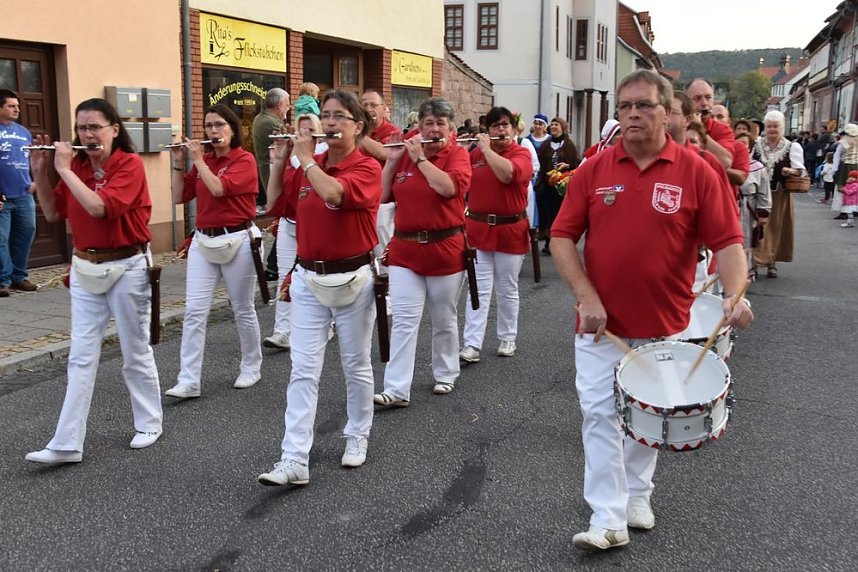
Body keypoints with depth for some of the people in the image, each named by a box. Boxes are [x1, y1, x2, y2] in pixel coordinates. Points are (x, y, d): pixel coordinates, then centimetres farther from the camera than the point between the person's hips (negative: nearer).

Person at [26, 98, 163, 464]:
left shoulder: (130, 164, -14)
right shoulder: (76, 165, 4)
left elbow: (99, 207, -27)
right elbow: (53, 214, 8)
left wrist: (64, 169, -20)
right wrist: (40, 173, -2)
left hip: (127, 267, -5)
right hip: (85, 268, 5)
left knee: (136, 352, 8)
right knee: (81, 357, 5)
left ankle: (149, 424, 27)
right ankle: (67, 444, 7)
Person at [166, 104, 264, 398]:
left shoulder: (244, 160, -8)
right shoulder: (202, 161, 10)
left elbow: (219, 189, -23)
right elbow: (179, 197, 9)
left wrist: (198, 160, -13)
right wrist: (178, 162, 2)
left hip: (237, 241, -5)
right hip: (203, 241, 5)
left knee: (243, 310, 8)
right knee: (194, 311, -2)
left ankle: (252, 368, 27)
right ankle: (189, 381, 0)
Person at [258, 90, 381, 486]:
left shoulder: (366, 168, -12)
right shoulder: (308, 169, 5)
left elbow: (333, 193, -31)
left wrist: (306, 158, -17)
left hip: (353, 280, -4)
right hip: (309, 279, 4)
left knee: (356, 365, 12)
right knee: (303, 370, -1)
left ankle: (357, 436, 33)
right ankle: (294, 461, -2)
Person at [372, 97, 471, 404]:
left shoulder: (458, 154, -3)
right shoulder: (405, 152, 7)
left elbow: (449, 187, -24)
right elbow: (383, 196, 6)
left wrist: (420, 157, -16)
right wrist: (391, 161, -5)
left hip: (445, 249, -2)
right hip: (405, 249, 2)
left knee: (444, 320, 12)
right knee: (404, 321, -3)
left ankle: (446, 375, 31)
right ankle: (397, 390, -2)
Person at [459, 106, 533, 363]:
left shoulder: (521, 153, -5)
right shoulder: (476, 153, 8)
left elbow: (507, 173, -26)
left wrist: (486, 148, -16)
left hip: (510, 231, -2)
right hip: (477, 229, 2)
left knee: (507, 290, 9)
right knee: (478, 290, -1)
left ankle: (507, 339, 24)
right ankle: (471, 345, -2)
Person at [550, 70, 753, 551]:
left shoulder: (696, 172, -7)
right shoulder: (594, 169, -3)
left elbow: (727, 241, -9)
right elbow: (563, 237, -4)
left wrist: (734, 294, -27)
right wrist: (587, 297, -15)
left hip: (664, 324, 0)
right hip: (601, 322, 0)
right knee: (600, 413, -2)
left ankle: (637, 494, 38)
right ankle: (608, 520, 7)